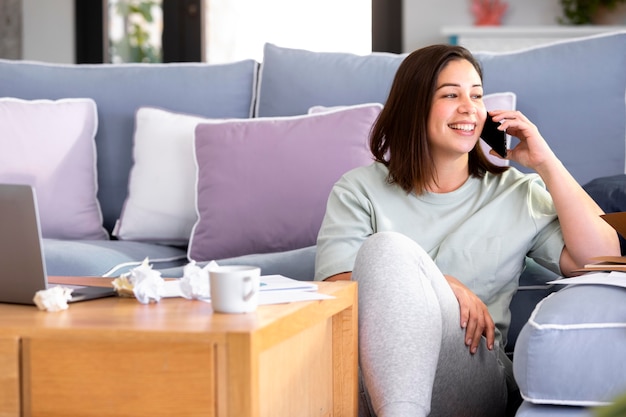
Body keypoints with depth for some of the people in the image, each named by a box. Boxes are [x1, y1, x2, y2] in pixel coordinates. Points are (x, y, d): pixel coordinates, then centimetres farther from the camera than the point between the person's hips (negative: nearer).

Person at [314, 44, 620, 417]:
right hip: (372, 377, 1)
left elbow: (603, 260, 6)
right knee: (385, 247, -30)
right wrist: (440, 284, -13)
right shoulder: (359, 191, 16)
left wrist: (545, 163, 6)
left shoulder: (518, 194, 20)